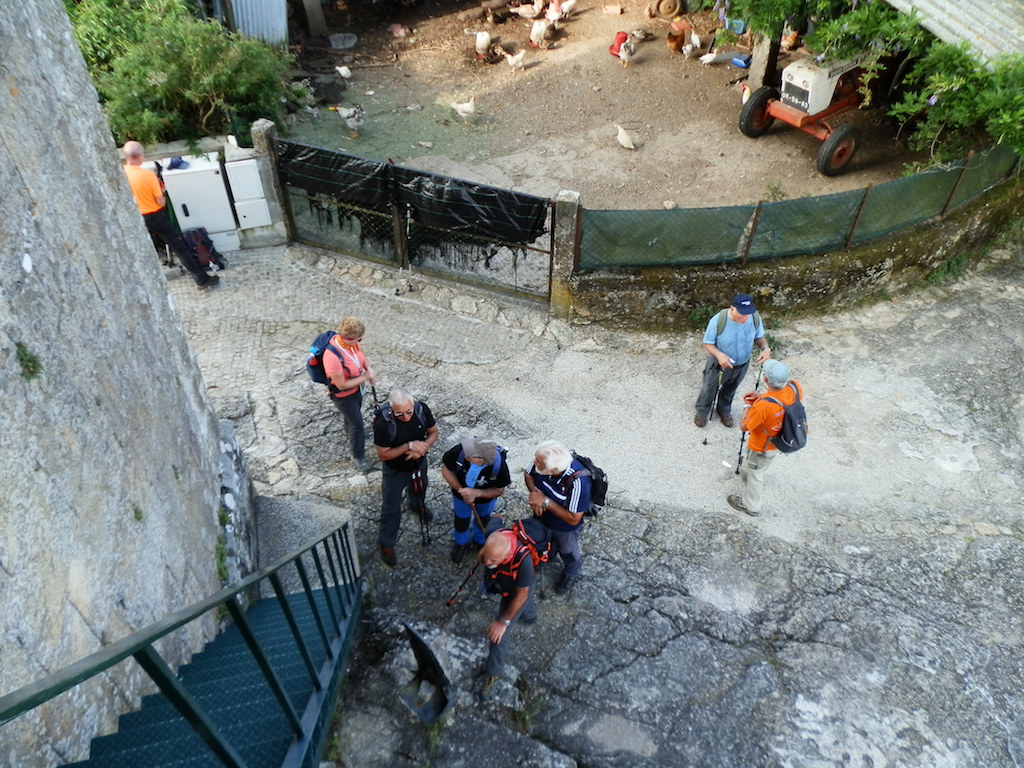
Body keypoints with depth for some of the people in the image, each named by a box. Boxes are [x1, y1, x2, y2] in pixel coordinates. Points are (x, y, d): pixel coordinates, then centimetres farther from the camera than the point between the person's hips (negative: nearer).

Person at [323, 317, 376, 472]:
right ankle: (358, 455, 31)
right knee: (357, 422, 6)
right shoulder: (332, 356, -42)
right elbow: (342, 385, -32)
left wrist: (369, 369, -12)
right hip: (342, 395, -7)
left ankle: (352, 433, 64)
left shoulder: (352, 341, -20)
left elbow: (361, 354, 4)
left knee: (354, 414, 32)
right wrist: (364, 378, -24)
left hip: (356, 388, 7)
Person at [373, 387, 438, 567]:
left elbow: (433, 432, -9)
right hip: (394, 470, -4)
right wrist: (409, 446, -37)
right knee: (391, 508, 12)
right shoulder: (383, 423, -38)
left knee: (420, 489, 34)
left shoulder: (422, 409, -28)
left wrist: (422, 448, -28)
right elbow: (383, 455, -27)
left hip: (419, 463, 4)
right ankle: (386, 545, 35)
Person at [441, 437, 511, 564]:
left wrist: (476, 493, -37)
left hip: (486, 496, 0)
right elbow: (446, 470, -20)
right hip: (461, 491, 0)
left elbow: (499, 490, -22)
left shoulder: (499, 465, -41)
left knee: (483, 519, 29)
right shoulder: (460, 451, -42)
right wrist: (461, 490, -29)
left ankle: (480, 541, 62)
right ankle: (461, 543, 59)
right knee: (461, 520, 25)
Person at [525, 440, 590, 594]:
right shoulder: (543, 460, -32)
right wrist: (534, 491, -28)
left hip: (566, 528, -4)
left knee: (568, 553, 28)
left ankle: (572, 574, 60)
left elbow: (573, 519, -34)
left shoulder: (578, 482, -45)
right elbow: (528, 475, -8)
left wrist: (545, 502, -36)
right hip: (543, 518, 4)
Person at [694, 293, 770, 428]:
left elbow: (759, 337, -5)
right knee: (709, 389, 24)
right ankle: (702, 411, 54)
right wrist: (719, 355, -41)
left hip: (742, 365, 3)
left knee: (730, 390, 31)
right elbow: (708, 344, -21)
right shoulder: (717, 321, -35)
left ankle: (724, 410, 60)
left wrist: (765, 348, -28)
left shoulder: (755, 319, -25)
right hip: (719, 364, -3)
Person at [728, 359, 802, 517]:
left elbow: (744, 427, -26)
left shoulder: (762, 405, -44)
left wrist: (747, 406, -11)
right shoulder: (795, 387, -26)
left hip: (762, 448, -6)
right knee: (761, 467, 36)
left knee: (754, 474, 22)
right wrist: (762, 397, -11)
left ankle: (750, 506, 47)